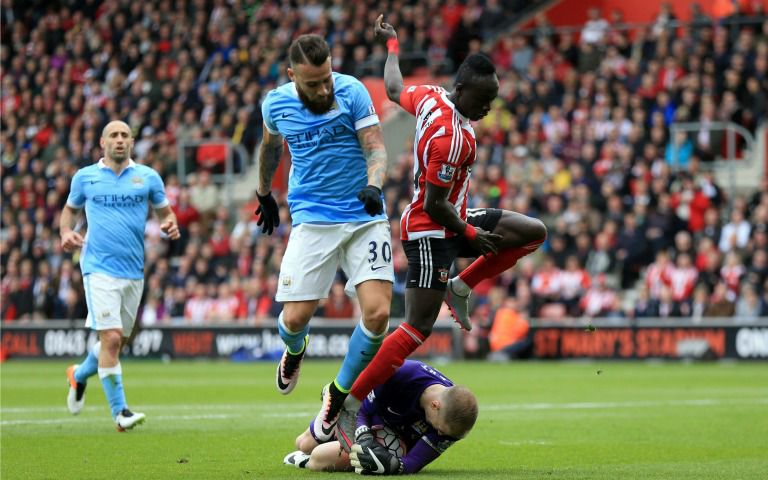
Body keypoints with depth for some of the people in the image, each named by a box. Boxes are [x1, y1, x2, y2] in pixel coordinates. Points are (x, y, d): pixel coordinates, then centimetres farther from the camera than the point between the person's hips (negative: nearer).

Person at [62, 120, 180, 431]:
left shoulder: (148, 177, 6)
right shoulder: (85, 177, 4)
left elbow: (165, 211, 13)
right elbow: (70, 209, 18)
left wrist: (170, 225, -10)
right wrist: (66, 232, -2)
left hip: (134, 271, 3)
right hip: (99, 268, -3)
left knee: (119, 340, 12)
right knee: (111, 338, -15)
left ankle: (80, 375, 42)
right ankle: (119, 411, -9)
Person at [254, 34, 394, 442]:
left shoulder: (352, 92, -8)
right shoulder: (276, 103, -1)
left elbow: (376, 148, -11)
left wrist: (373, 184, -31)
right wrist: (264, 193, 32)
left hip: (366, 216, -1)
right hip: (313, 220, 1)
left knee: (377, 313, -15)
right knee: (295, 318, -9)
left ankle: (338, 395, 9)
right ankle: (294, 350, 31)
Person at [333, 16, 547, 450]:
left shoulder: (429, 97, -2)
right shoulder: (452, 136, -29)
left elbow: (395, 90, 21)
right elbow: (433, 205, -25)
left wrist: (392, 45, 37)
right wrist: (472, 235, -11)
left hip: (455, 219, 10)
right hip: (432, 232, -10)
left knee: (534, 232, 9)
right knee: (418, 329, -13)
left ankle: (461, 286, 13)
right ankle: (349, 403, -10)